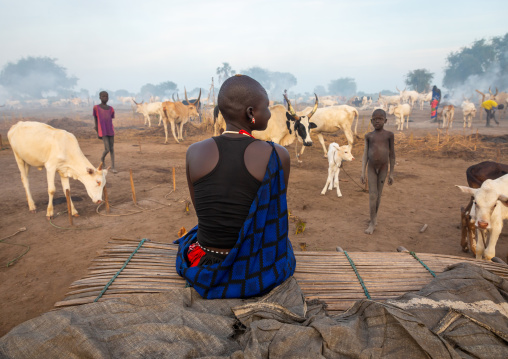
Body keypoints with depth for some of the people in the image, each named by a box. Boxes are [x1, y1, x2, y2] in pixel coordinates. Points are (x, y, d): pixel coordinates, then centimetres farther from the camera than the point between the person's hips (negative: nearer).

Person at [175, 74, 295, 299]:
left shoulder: (195, 152, -12)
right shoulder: (278, 156, -18)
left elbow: (201, 210, 2)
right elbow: (274, 214, -2)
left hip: (207, 270, 2)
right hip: (261, 272, -1)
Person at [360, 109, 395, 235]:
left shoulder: (389, 135, -3)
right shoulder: (368, 136, 0)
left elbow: (392, 154, 0)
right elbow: (365, 155, 0)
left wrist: (391, 173, -1)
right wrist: (362, 172, -7)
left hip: (383, 167, 0)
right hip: (371, 168, 1)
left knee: (378, 194, 7)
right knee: (372, 195, -5)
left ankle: (374, 217, 25)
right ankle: (373, 222, 1)